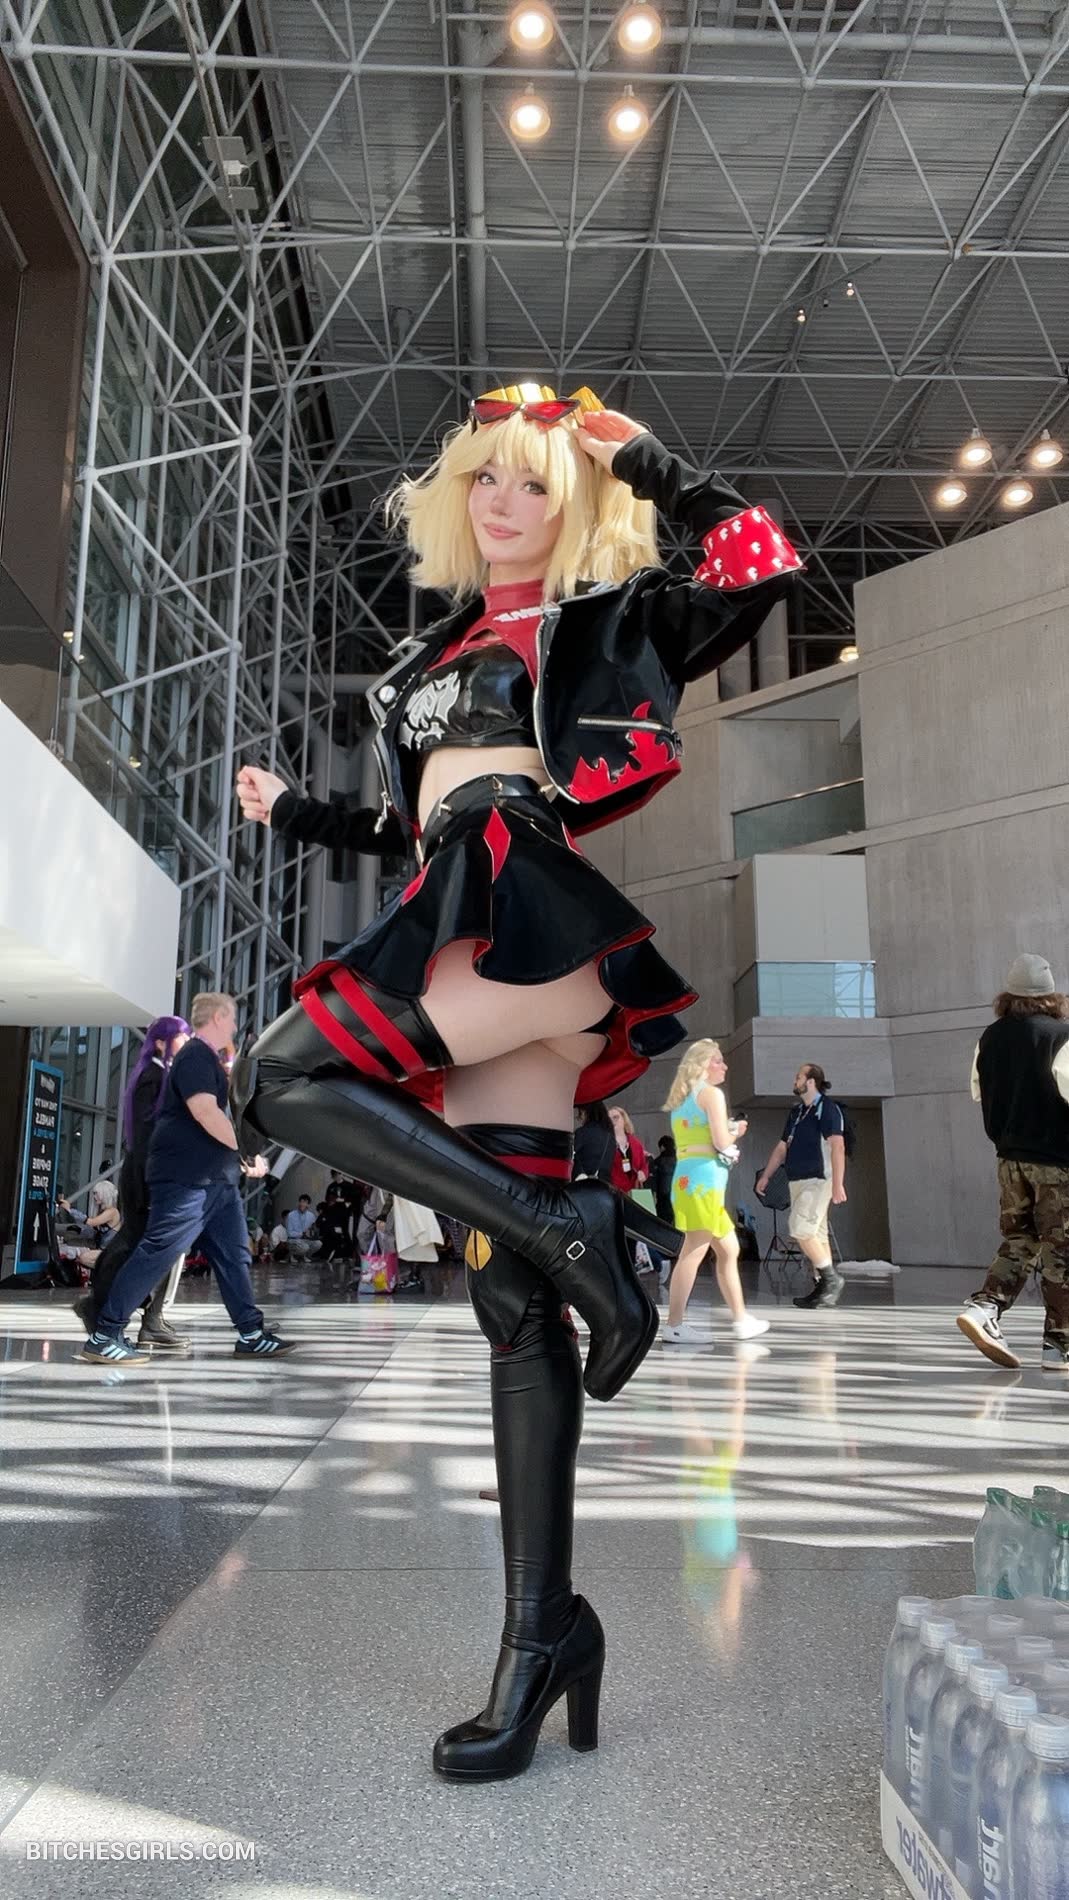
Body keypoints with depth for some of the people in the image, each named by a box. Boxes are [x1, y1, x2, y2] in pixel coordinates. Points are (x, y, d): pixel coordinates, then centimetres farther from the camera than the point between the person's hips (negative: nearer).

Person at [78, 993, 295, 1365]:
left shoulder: (207, 1059, 19)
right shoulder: (195, 1056, -13)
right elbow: (205, 1112, -24)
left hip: (216, 1178, 10)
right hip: (186, 1178, -10)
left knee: (234, 1254, 9)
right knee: (157, 1253, -8)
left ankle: (252, 1335, 12)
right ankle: (103, 1336, -2)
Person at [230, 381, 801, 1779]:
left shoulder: (609, 621, 11)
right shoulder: (435, 654, 27)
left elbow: (767, 567, -3)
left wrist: (652, 465, 7)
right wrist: (295, 813, 29)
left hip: (544, 922, -6)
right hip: (482, 944, 6)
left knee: (287, 1077, -20)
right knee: (517, 1311, 2)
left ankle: (570, 1227, -12)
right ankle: (545, 1633, 10)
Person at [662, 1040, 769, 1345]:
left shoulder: (684, 1099, 22)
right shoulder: (712, 1093, -4)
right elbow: (721, 1142, -12)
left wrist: (732, 1134, 21)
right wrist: (735, 1132, 9)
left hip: (688, 1177, 10)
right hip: (704, 1177, -10)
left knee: (728, 1249, 16)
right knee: (694, 1252, -10)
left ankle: (741, 1319, 21)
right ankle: (674, 1327, -11)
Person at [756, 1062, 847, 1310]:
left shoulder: (827, 1108, -8)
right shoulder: (796, 1112, 18)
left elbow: (837, 1146, -18)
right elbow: (782, 1147, 24)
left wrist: (838, 1184, -26)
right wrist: (765, 1176, 20)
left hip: (818, 1180, -8)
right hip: (798, 1181, 8)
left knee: (801, 1229, -17)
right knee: (815, 1233, 6)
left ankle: (831, 1278, -6)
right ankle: (822, 1286, 7)